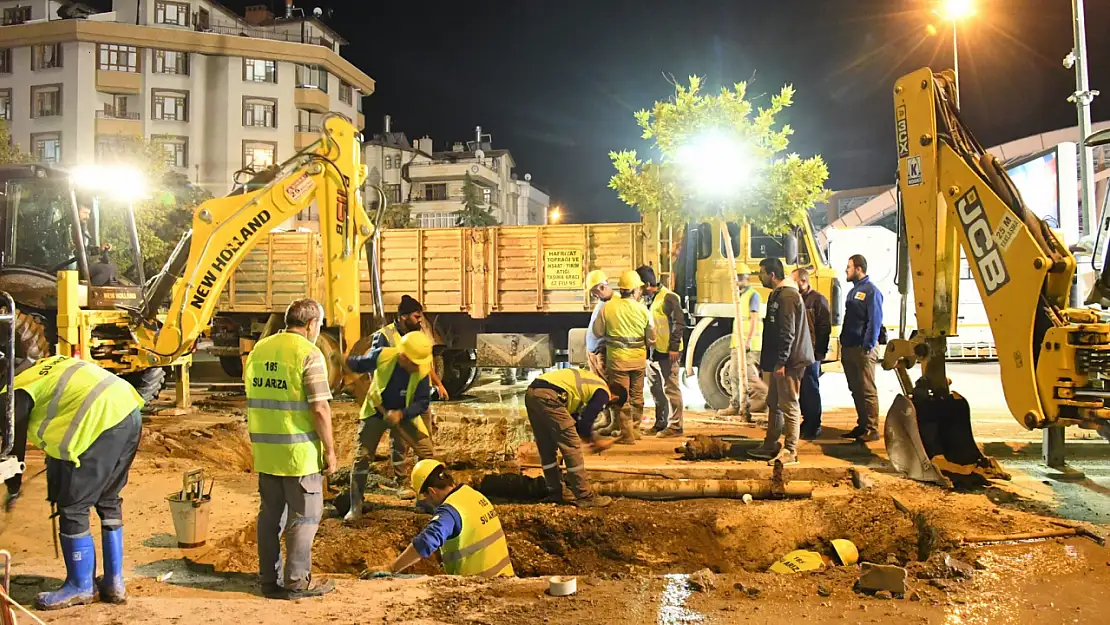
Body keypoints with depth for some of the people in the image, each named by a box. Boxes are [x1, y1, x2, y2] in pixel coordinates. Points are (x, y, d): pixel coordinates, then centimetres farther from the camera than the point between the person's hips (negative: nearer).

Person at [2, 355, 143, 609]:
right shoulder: (43, 368, 27)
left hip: (100, 421, -8)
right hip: (129, 410, 9)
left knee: (73, 508, 8)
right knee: (108, 500, 21)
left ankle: (81, 587, 22)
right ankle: (114, 583, 30)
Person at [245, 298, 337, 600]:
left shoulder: (259, 349, 10)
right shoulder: (309, 353, -13)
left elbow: (253, 400, 16)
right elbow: (320, 409, -17)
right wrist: (330, 450, -8)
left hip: (265, 451, 7)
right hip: (299, 452, -7)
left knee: (270, 514, 15)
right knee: (303, 517, 5)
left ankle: (269, 580, 22)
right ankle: (297, 582, 11)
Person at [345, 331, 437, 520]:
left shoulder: (422, 371, -24)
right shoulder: (382, 356, -25)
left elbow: (422, 403, -21)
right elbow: (359, 364, -5)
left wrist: (401, 414, -33)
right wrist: (346, 361, -23)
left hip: (405, 414, 1)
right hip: (375, 412, -1)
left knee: (427, 451, -1)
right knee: (362, 456, -5)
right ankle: (355, 507, 5)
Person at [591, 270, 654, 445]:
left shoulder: (608, 307, -10)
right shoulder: (642, 309, -6)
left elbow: (598, 332, -2)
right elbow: (651, 338, 2)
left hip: (617, 358, -2)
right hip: (639, 359, 2)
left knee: (622, 398, 4)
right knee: (636, 396, 17)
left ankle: (627, 435, 4)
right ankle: (635, 429, 27)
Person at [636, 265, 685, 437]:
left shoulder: (668, 297, -13)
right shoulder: (648, 299, 13)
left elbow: (679, 323, -15)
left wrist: (674, 347, -18)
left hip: (668, 352, -9)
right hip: (653, 351, 9)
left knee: (671, 388, -3)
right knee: (655, 388, 16)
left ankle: (675, 426, 4)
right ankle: (660, 423, 27)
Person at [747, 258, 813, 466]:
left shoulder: (787, 296, -17)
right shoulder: (777, 294, 16)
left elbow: (788, 332, -22)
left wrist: (781, 361, -22)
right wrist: (771, 361, 22)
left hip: (789, 361, -11)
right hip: (779, 361, 11)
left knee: (789, 406, -5)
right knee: (774, 404, 16)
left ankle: (790, 452, 0)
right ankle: (770, 446, 26)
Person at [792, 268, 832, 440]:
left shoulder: (817, 299, -8)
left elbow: (825, 327, -13)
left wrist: (819, 351, -16)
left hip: (811, 353, -7)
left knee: (810, 389, -1)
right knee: (801, 389, 12)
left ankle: (814, 427, 6)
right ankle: (807, 421, 22)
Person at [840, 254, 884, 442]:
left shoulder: (871, 291, -11)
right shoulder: (854, 291, 16)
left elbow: (875, 321, -17)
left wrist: (868, 347, -20)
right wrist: (843, 345, 16)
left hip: (863, 349, -9)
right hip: (849, 348, 9)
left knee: (867, 390, -4)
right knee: (855, 390, 14)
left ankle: (872, 430, 1)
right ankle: (862, 426, 23)